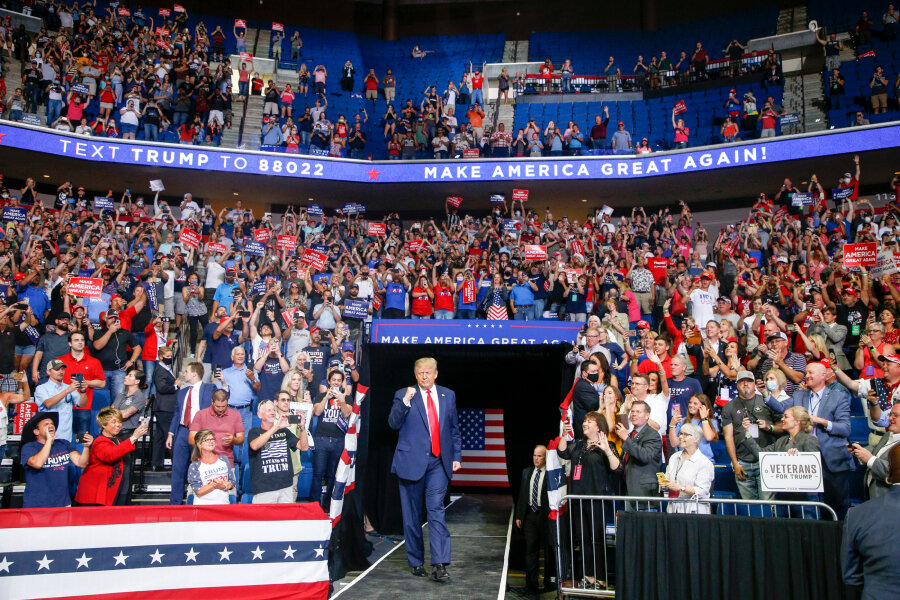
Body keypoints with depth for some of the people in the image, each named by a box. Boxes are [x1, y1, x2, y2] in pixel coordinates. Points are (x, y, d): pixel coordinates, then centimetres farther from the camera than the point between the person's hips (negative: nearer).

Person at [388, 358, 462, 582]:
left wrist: (456, 456, 11)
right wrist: (405, 401, -24)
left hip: (438, 462, 1)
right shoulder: (403, 395, 2)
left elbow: (454, 429, 17)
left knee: (436, 509, -11)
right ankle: (416, 561, 21)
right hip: (411, 462, -1)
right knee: (412, 514, 7)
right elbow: (393, 423, -11)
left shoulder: (448, 395, 11)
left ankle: (439, 564, -13)